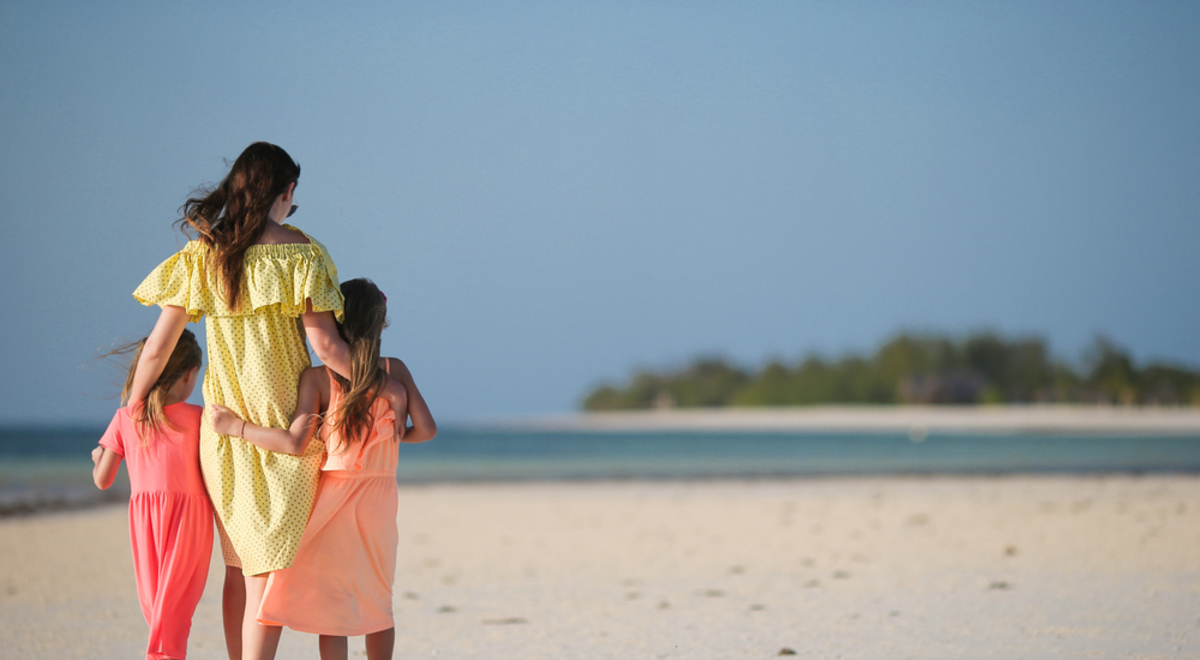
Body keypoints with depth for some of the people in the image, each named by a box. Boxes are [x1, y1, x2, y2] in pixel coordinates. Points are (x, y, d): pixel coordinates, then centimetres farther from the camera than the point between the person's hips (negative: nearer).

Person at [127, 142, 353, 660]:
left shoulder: (200, 256, 4)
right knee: (270, 569, -4)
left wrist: (131, 411, 16)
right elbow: (324, 345, -13)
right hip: (284, 425, -4)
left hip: (223, 430, 4)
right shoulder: (298, 251, -7)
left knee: (238, 566, 15)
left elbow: (157, 348, 3)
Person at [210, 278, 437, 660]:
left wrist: (235, 427, -10)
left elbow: (295, 443, -18)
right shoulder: (397, 372, -1)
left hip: (333, 495, -3)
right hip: (380, 502, 3)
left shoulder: (318, 378, -10)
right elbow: (426, 429, -4)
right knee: (377, 600, 16)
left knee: (331, 602, 2)